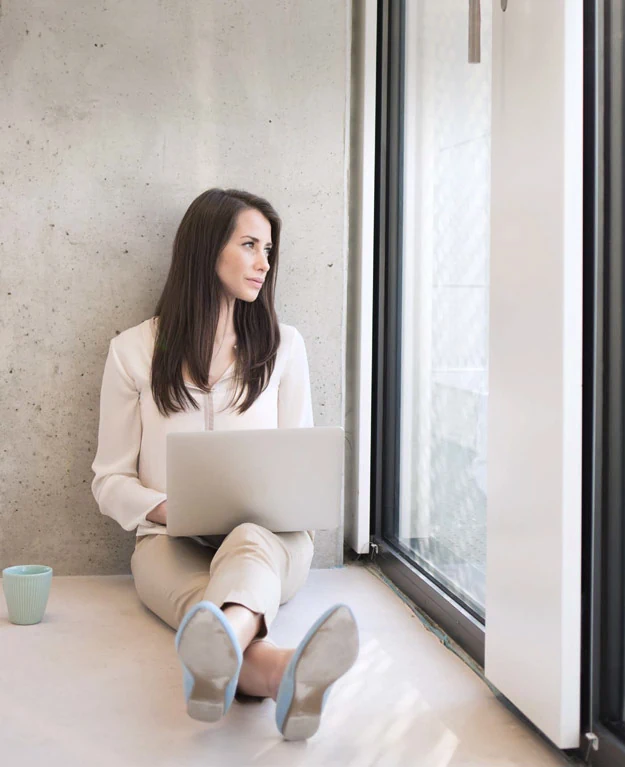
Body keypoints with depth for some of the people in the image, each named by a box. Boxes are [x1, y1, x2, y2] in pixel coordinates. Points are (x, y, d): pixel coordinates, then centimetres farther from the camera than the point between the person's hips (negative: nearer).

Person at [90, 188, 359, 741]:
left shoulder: (284, 346, 11)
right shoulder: (135, 351, 5)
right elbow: (110, 480, 7)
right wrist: (171, 509, -14)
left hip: (271, 535, 1)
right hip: (172, 541, 0)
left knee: (249, 543, -38)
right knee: (203, 600, -37)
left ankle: (216, 660, -70)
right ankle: (281, 671, -69)